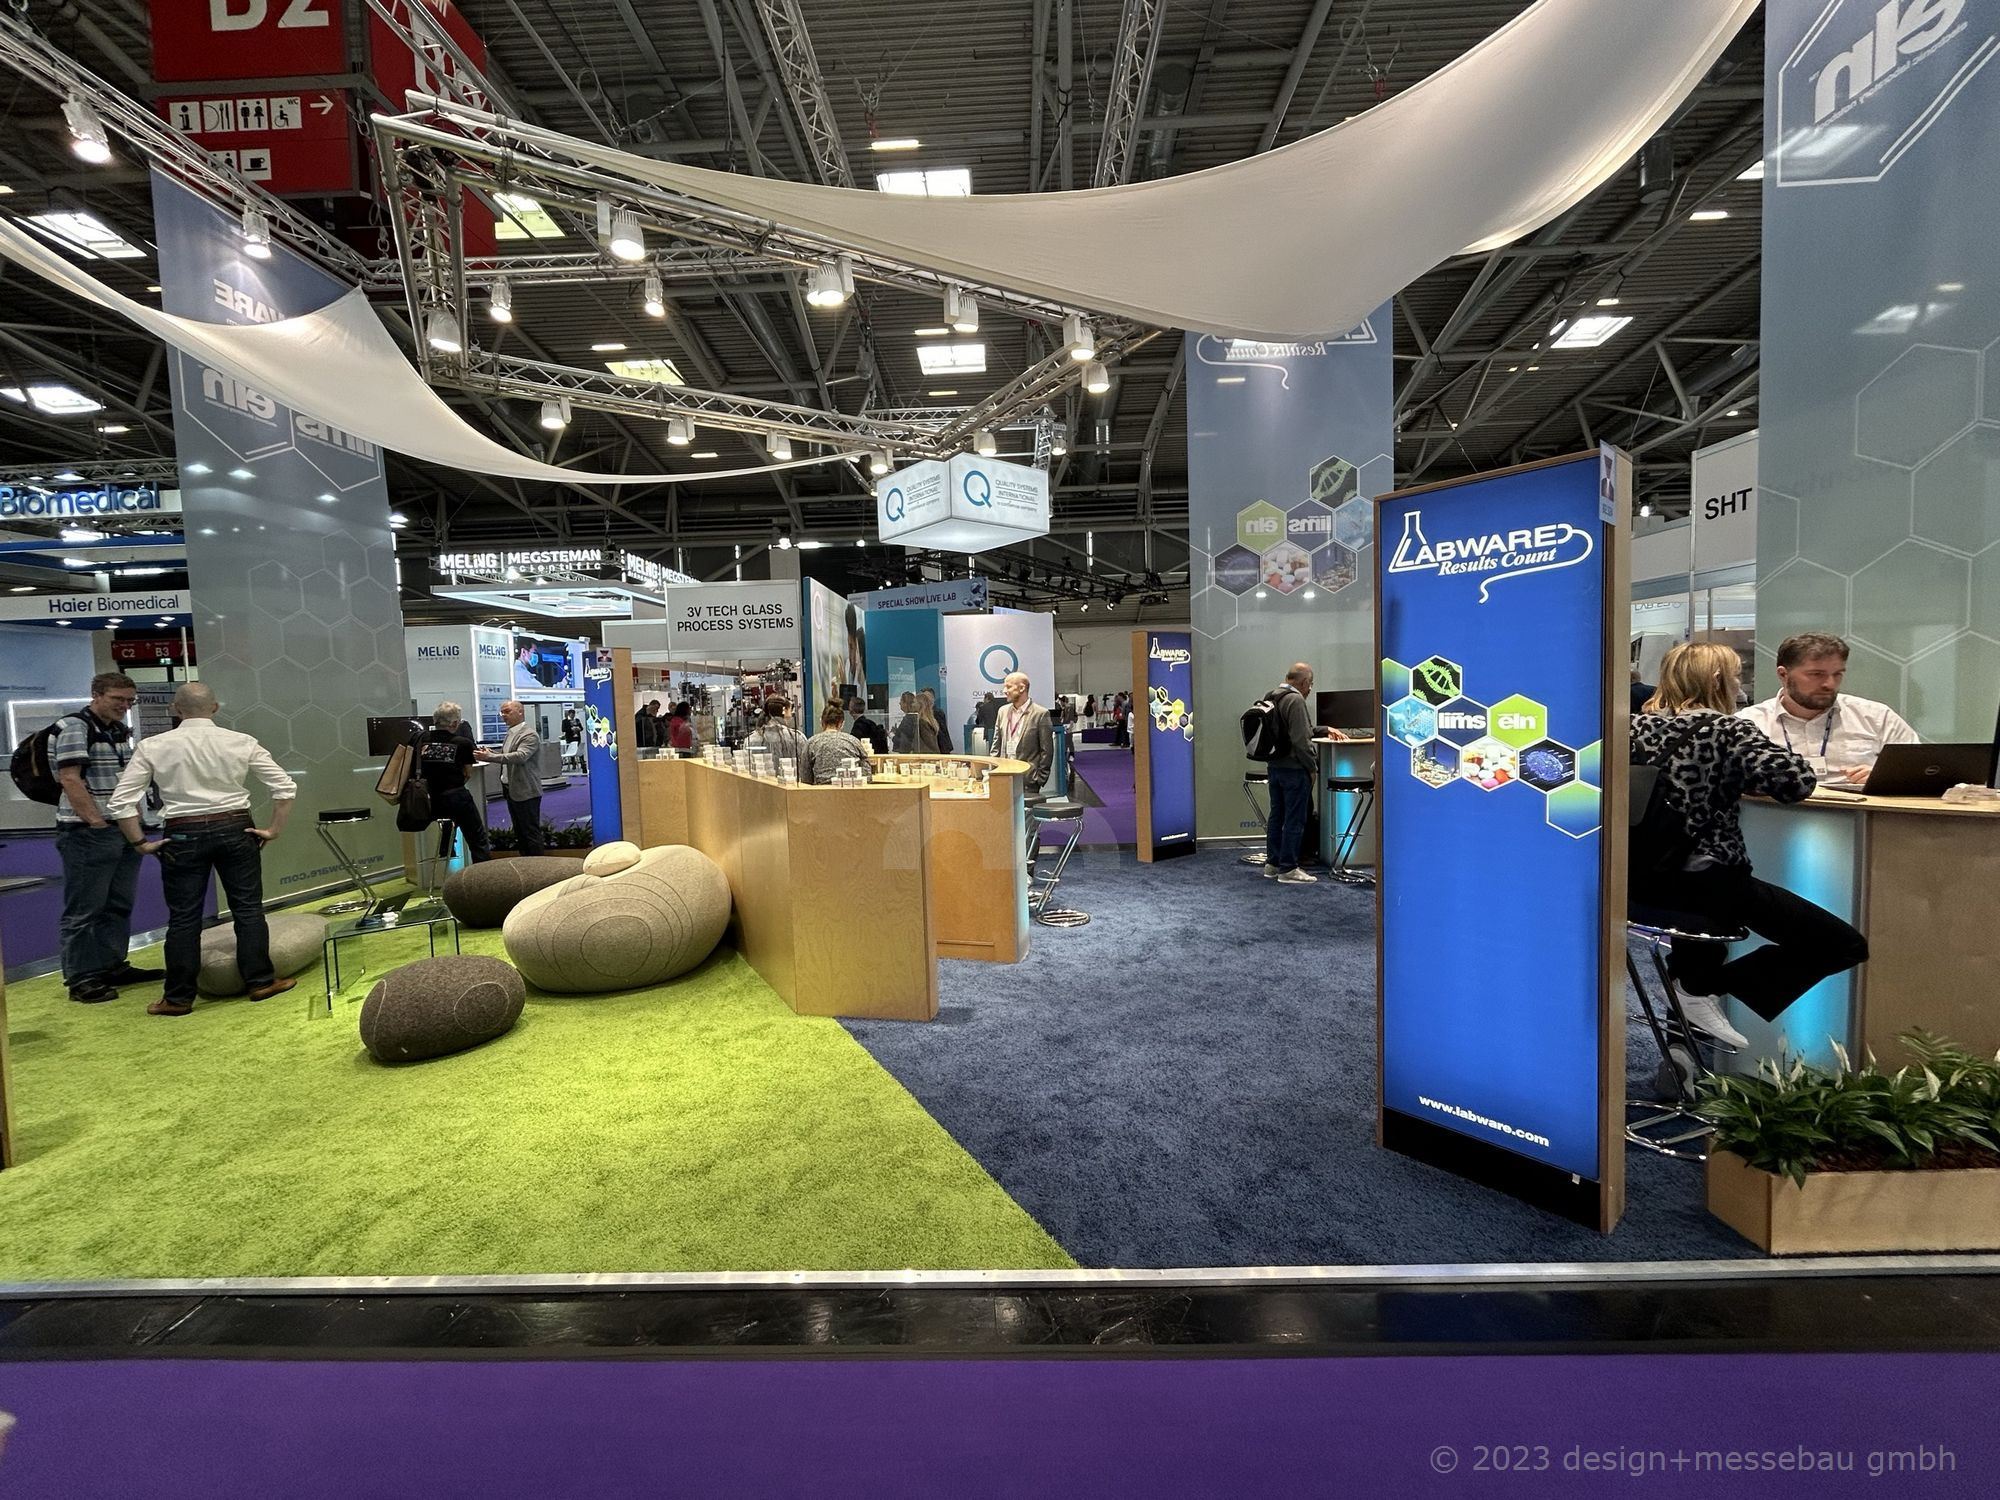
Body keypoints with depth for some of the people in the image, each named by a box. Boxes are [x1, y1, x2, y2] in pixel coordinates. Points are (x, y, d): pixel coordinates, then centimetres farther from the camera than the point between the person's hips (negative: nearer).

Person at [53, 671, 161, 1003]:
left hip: (125, 830, 8)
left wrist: (135, 818, 13)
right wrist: (96, 821, -18)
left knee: (119, 905, 13)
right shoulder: (74, 728, -10)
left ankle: (114, 966, 23)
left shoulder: (120, 730, 15)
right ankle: (81, 979, 6)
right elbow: (69, 779, -16)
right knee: (84, 910, -1)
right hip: (89, 833, -8)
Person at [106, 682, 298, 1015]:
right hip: (235, 830, 0)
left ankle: (178, 998, 16)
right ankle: (260, 981, 14)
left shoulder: (153, 747, -4)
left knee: (184, 918, 8)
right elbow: (286, 787, -6)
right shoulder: (241, 743, -4)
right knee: (248, 909, 8)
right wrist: (273, 830, 1)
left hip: (183, 836, 0)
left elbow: (120, 802, -6)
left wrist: (140, 842, 3)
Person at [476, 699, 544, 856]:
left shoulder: (529, 734, -15)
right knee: (519, 833, 15)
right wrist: (489, 752, 6)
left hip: (525, 792, -9)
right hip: (511, 790, 9)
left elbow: (520, 756, -29)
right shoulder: (511, 733, 13)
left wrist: (490, 756, -34)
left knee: (531, 833, -4)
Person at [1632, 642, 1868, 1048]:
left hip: (1638, 880, 7)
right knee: (1846, 944, 4)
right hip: (1704, 883, -7)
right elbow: (1798, 781, -16)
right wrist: (1749, 780, 5)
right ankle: (1703, 987, 2)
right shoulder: (1727, 728, -9)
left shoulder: (1635, 725, 5)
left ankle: (1692, 975, 41)